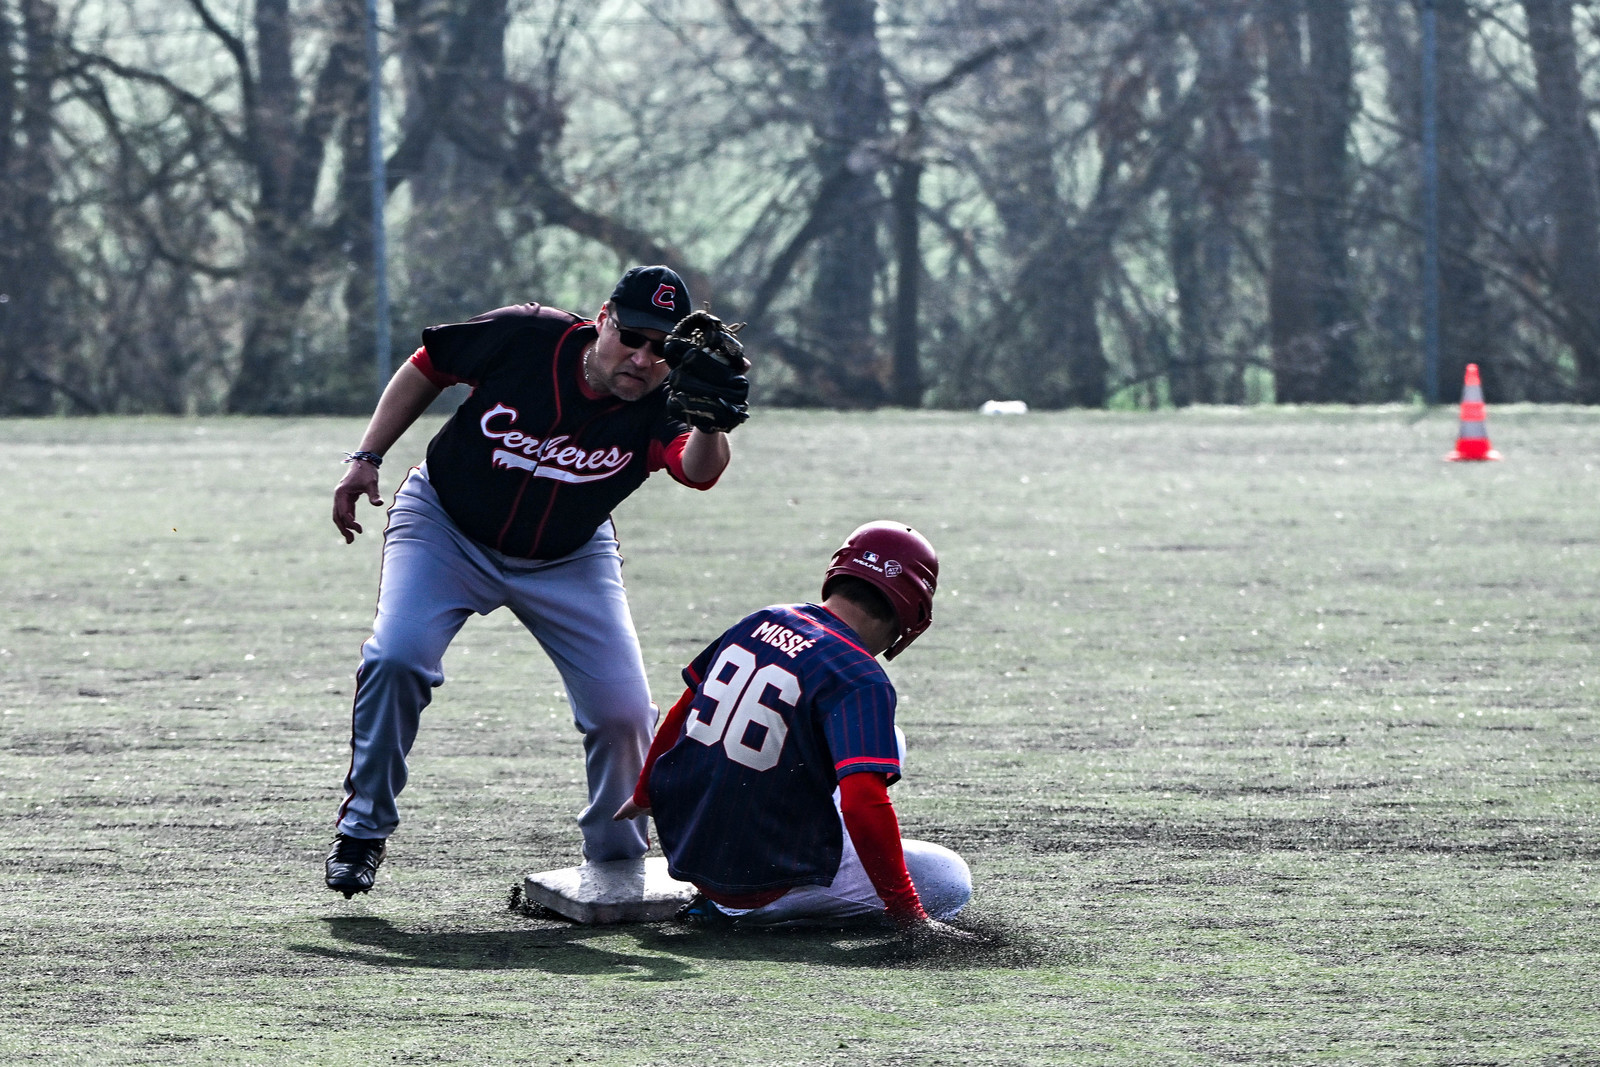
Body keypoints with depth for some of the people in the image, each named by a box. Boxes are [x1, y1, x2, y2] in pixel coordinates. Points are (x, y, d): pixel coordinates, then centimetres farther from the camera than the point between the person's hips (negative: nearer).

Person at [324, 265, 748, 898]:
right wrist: (367, 459, -10)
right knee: (397, 657, -24)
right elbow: (428, 367, -6)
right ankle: (362, 831, -6)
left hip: (567, 561, 1)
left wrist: (709, 425, -68)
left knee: (623, 711, -8)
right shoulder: (525, 338, -24)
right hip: (445, 529, -1)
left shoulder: (659, 409, -24)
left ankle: (617, 864, 16)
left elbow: (698, 471, -46)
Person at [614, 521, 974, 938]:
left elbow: (683, 713, 17)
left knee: (878, 742, 21)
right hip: (761, 884, -8)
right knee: (952, 880, 1)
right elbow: (863, 805, -28)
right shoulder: (859, 679, -19)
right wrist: (907, 914, -21)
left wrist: (645, 794, 34)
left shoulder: (760, 623, 4)